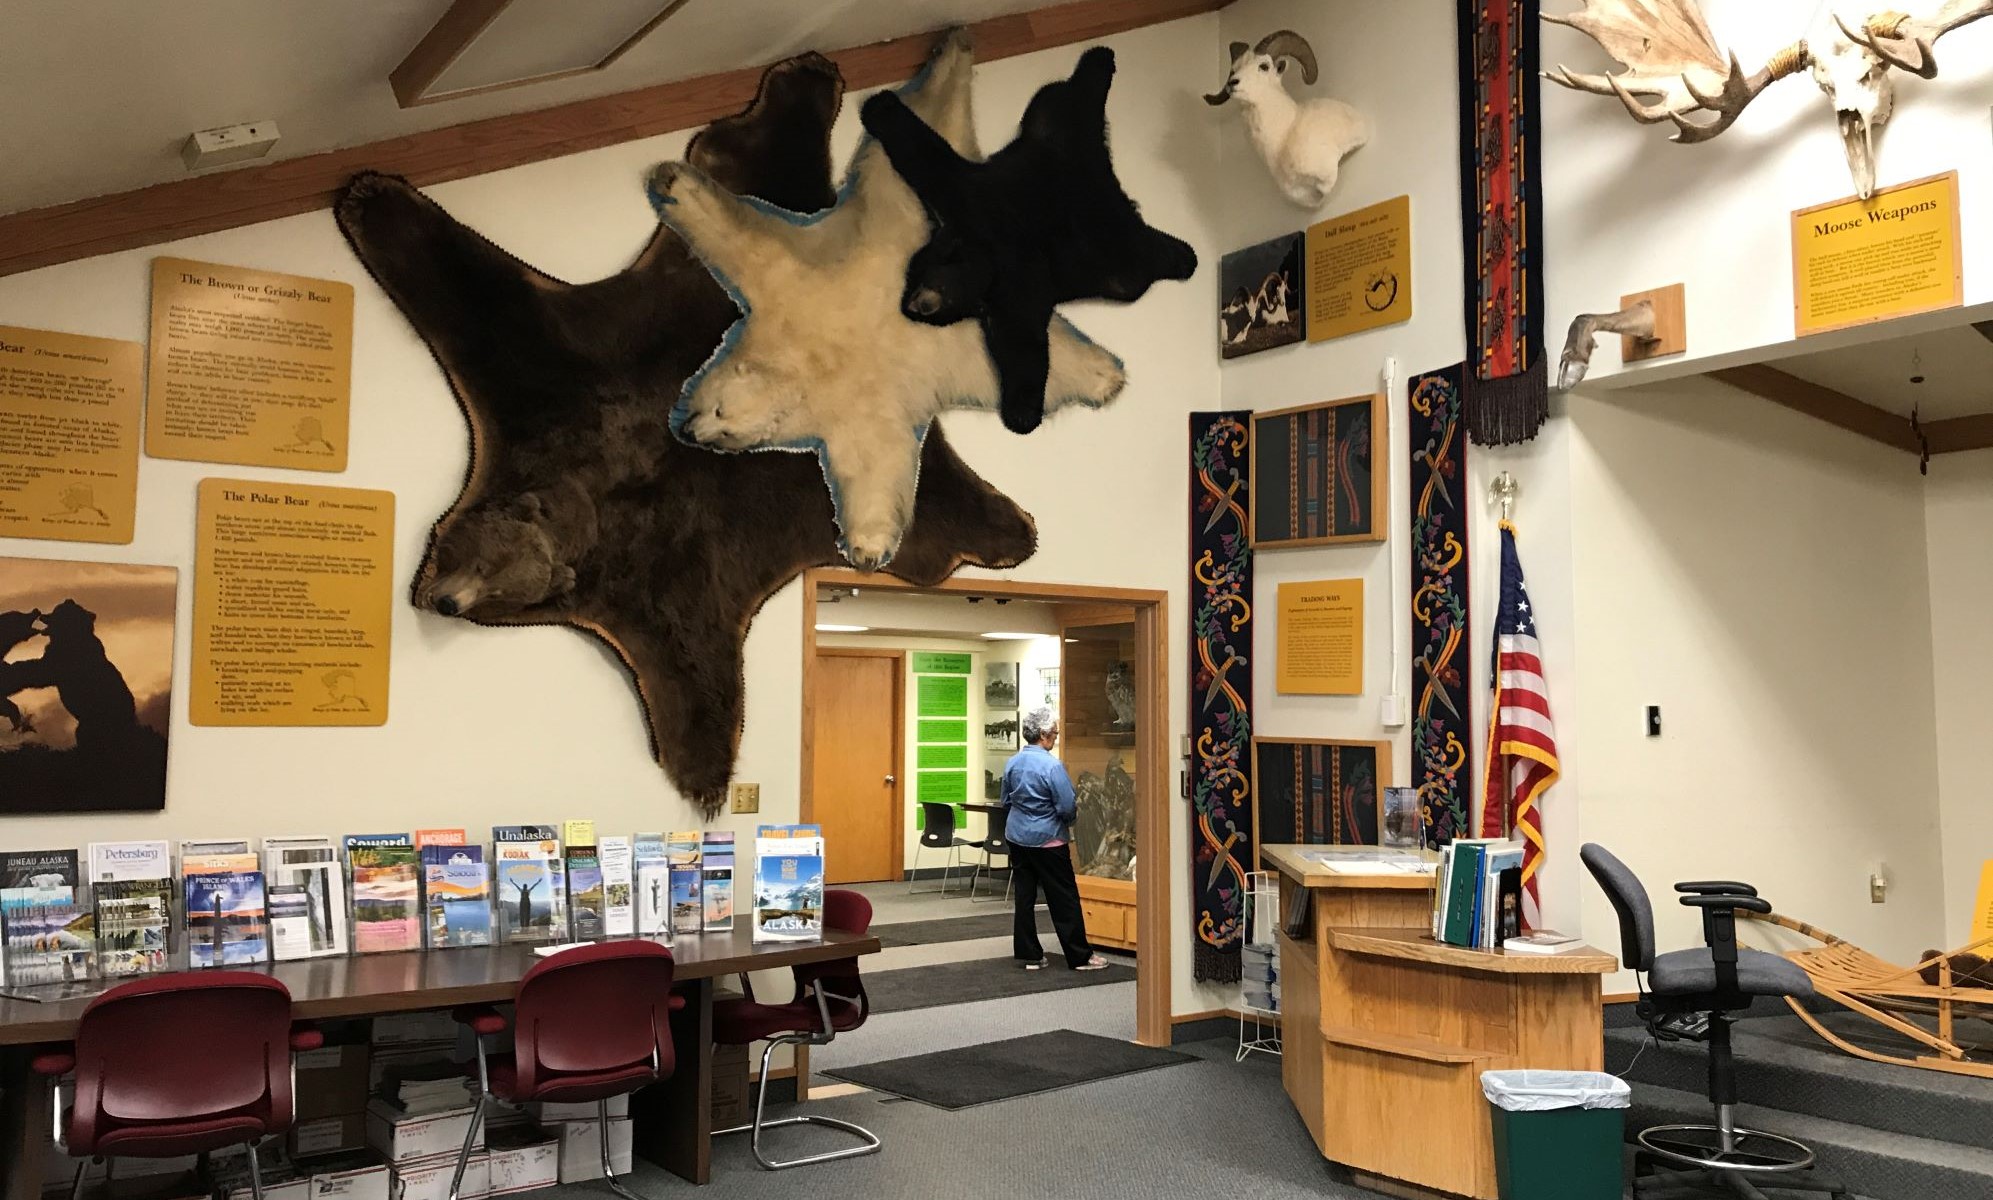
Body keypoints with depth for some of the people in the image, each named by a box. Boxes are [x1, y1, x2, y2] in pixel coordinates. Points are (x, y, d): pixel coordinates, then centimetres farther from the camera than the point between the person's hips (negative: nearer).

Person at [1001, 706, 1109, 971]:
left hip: (1017, 837, 6)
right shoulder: (1052, 766, -19)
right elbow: (1067, 807, -18)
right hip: (1047, 840, -6)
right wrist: (1069, 820, 3)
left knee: (1024, 896, 10)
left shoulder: (1012, 763, 2)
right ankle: (1080, 956, 9)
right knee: (1064, 899, 2)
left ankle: (1030, 955, 14)